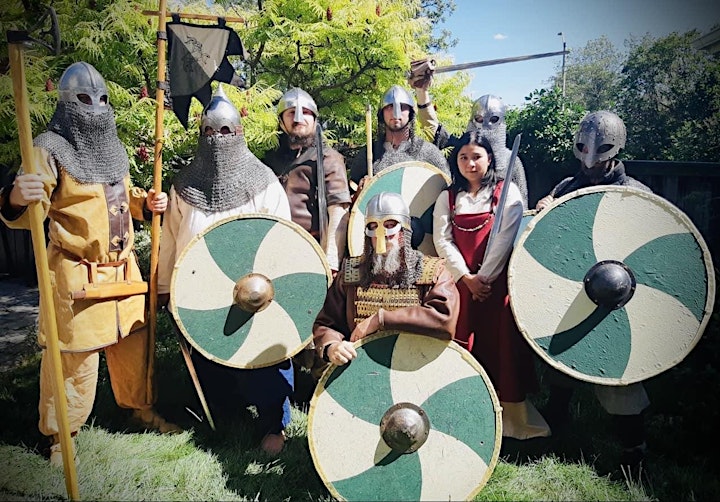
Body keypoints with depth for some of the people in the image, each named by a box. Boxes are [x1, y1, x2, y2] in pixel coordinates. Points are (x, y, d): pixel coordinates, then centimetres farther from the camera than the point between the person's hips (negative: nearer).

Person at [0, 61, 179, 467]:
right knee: (75, 357, 2)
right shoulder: (51, 148, -9)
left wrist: (147, 203, 4)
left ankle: (142, 409, 36)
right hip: (77, 275, -6)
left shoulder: (113, 148, 11)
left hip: (124, 269, 6)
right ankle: (62, 437, 22)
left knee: (134, 343, 16)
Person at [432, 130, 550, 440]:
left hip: (498, 282, -2)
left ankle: (510, 416, 10)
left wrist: (483, 277, -12)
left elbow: (504, 239, -6)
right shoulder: (447, 198, 11)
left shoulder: (507, 192, 4)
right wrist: (467, 278, -10)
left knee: (500, 345, -2)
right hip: (460, 282, 3)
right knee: (462, 347, 3)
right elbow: (442, 241, 0)